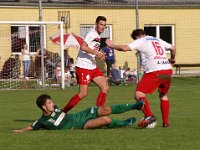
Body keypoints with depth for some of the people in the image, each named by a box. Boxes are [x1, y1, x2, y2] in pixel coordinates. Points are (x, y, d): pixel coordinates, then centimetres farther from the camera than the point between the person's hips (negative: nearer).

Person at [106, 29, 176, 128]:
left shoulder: (140, 41, 6)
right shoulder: (158, 40, 24)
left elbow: (125, 48, -6)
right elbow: (172, 48, 31)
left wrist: (112, 45, 10)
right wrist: (172, 59, 50)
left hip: (155, 71, -7)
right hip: (167, 70, 7)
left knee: (139, 94, -7)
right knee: (163, 96, 24)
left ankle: (149, 116, -24)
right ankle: (166, 122, 20)